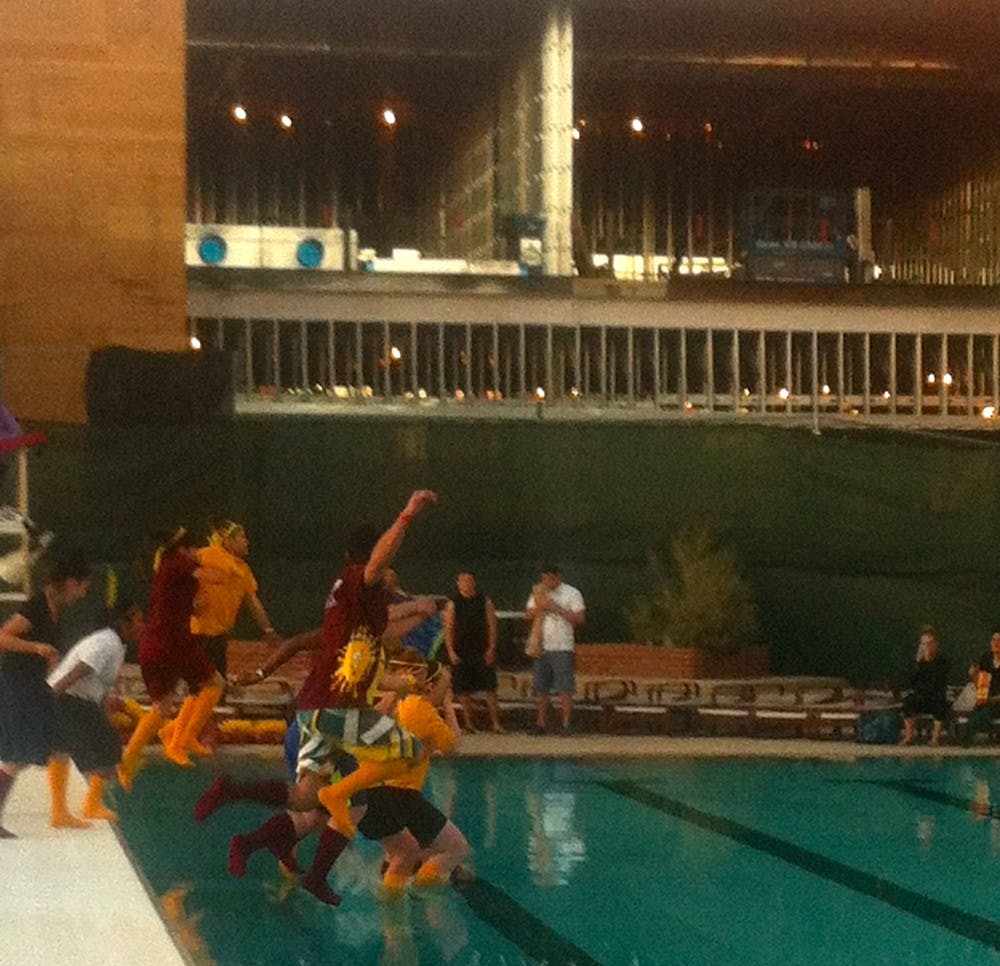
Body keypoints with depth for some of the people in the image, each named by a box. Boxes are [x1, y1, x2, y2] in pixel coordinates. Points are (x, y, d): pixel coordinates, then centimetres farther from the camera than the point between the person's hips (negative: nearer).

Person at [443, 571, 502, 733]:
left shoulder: (484, 601, 4)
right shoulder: (453, 604, 2)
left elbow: (492, 626, 4)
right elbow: (448, 629, 1)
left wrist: (491, 649, -4)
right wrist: (451, 652, -7)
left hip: (483, 652, 0)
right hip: (461, 653, 0)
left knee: (489, 689, -4)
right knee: (463, 690, 2)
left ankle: (495, 722, -3)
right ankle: (468, 722, 12)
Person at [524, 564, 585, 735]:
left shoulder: (572, 594, -1)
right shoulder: (538, 593, 13)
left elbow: (580, 619, -8)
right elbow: (527, 616, 11)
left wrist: (556, 608, -14)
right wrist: (539, 607, -9)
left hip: (562, 648, -5)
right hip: (541, 647, 5)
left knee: (564, 688, -8)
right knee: (541, 689, 5)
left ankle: (567, 724, -6)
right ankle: (541, 723, 10)